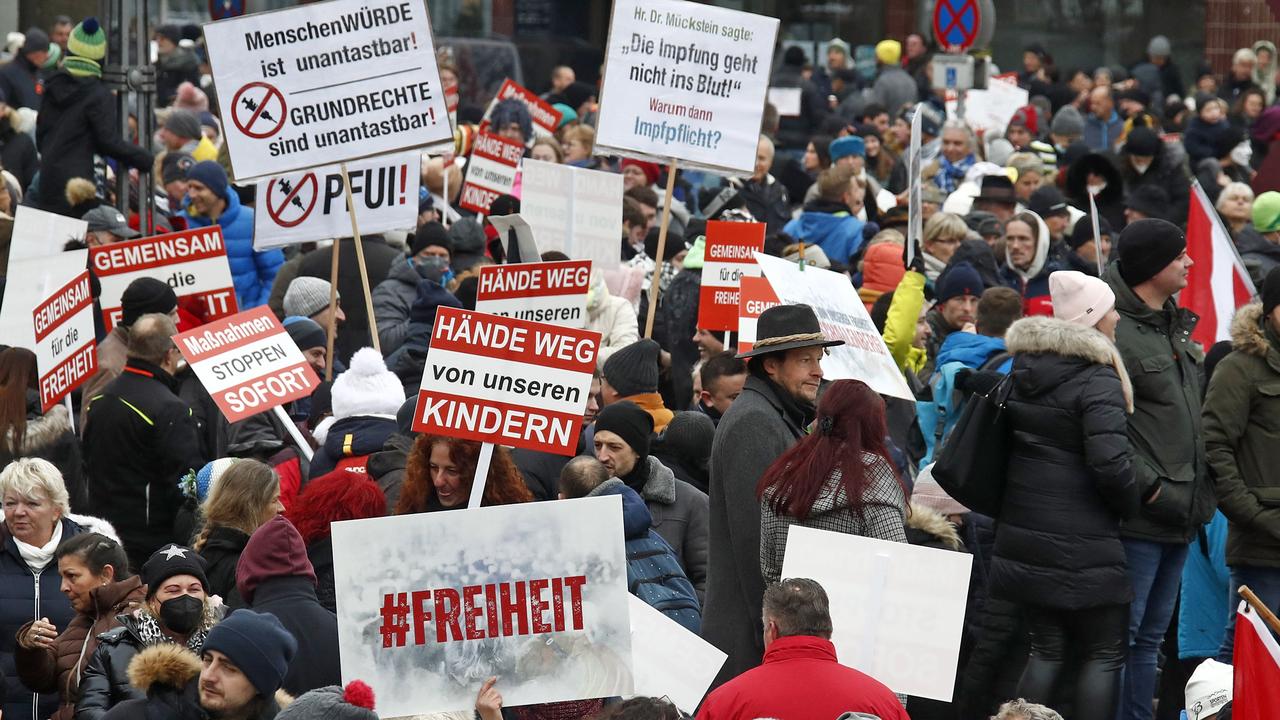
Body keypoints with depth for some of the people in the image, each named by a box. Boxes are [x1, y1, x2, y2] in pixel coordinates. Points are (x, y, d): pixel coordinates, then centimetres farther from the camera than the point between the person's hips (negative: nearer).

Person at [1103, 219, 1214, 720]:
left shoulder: (1174, 326, 15)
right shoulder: (1116, 333, -15)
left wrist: (1201, 489, 15)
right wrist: (1146, 486, -19)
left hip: (1179, 514, 9)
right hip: (1140, 515, -9)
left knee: (1150, 638, 14)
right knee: (1121, 634, -7)